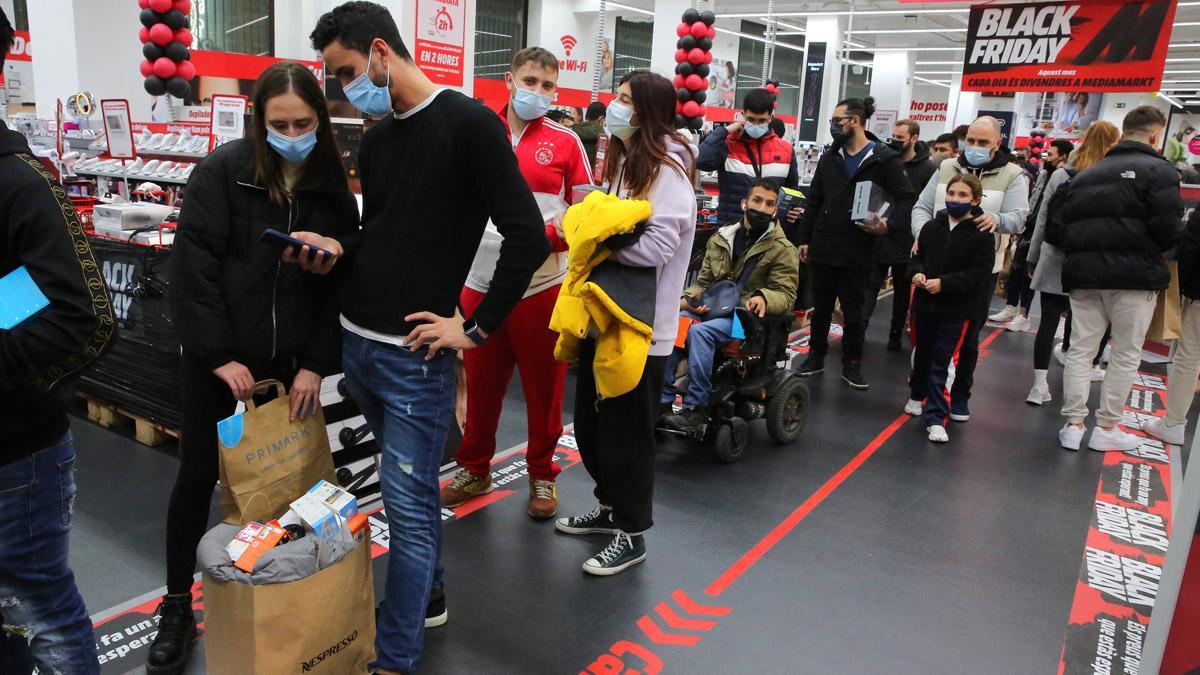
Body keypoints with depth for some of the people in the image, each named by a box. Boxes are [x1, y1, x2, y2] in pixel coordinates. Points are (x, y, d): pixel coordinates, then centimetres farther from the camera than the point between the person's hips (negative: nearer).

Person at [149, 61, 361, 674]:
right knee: (198, 476, 7)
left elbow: (338, 284, 0)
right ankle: (177, 607, 24)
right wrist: (219, 354, -14)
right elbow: (194, 267, -11)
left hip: (289, 364, 2)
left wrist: (315, 364, -7)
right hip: (216, 360, -2)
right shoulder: (223, 171, -8)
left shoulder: (333, 188, 0)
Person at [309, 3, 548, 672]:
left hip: (414, 355, -7)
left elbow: (529, 238, -16)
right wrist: (339, 250, 0)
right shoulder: (376, 138, 12)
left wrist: (476, 330, -13)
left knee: (409, 502, 1)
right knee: (412, 485, 20)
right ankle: (428, 596, 39)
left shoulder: (469, 123, -11)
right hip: (356, 343, 7)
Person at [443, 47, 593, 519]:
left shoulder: (565, 141, 1)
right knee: (481, 384, 13)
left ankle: (542, 475, 26)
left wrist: (546, 235, -14)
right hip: (481, 281, 2)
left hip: (543, 283, -2)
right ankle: (475, 468, 33)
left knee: (544, 386, 8)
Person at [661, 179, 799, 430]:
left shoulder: (783, 250, -1)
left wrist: (763, 298, -27)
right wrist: (689, 299, -5)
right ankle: (663, 401, -16)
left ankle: (696, 407, -23)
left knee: (699, 332, -32)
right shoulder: (721, 238, 11)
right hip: (712, 308, 5)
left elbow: (786, 295, -5)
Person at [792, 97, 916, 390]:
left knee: (854, 311, 7)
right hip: (822, 248, 4)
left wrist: (888, 223, -21)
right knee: (820, 307, 12)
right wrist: (803, 238, 7)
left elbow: (906, 198, -3)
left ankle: (852, 364, 20)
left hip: (857, 252, -4)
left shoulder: (884, 159, -4)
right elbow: (814, 201, 11)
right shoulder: (829, 157, 10)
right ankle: (816, 357, 25)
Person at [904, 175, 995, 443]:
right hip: (924, 303, 4)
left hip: (956, 310, -4)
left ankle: (935, 418, 3)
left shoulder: (981, 235, -9)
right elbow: (917, 257, 8)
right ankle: (917, 395, 45)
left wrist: (943, 283, -24)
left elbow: (979, 273, -14)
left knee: (941, 362, -4)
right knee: (922, 354, 21)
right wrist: (917, 272, -14)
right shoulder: (932, 226, 1)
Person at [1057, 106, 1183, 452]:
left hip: (1083, 272, 5)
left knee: (1080, 350, 8)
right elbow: (1168, 229, -11)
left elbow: (1065, 222, 12)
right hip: (1134, 275, -5)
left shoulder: (1086, 174, 15)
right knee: (1126, 355, 6)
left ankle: (1073, 425, 8)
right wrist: (1151, 252, 7)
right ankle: (1106, 428, 12)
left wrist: (1081, 256, 15)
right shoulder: (1158, 170, -5)